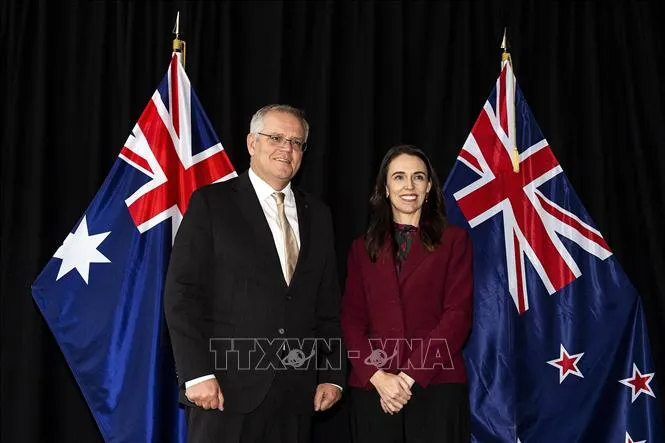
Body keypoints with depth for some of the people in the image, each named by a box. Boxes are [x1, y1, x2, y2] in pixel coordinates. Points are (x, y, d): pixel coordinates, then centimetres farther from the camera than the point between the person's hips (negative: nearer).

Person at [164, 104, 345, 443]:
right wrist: (196, 374, -13)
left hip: (297, 390, 4)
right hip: (228, 385, -4)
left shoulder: (317, 214, 12)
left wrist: (333, 375, 7)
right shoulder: (211, 203, -1)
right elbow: (182, 293, -7)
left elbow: (328, 303, 13)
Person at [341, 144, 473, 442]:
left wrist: (409, 376, -11)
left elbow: (458, 315, -4)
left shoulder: (453, 240, 4)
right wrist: (377, 376, -11)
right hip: (372, 389, 2)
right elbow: (351, 320, 5)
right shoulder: (363, 247, 11)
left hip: (437, 386, -2)